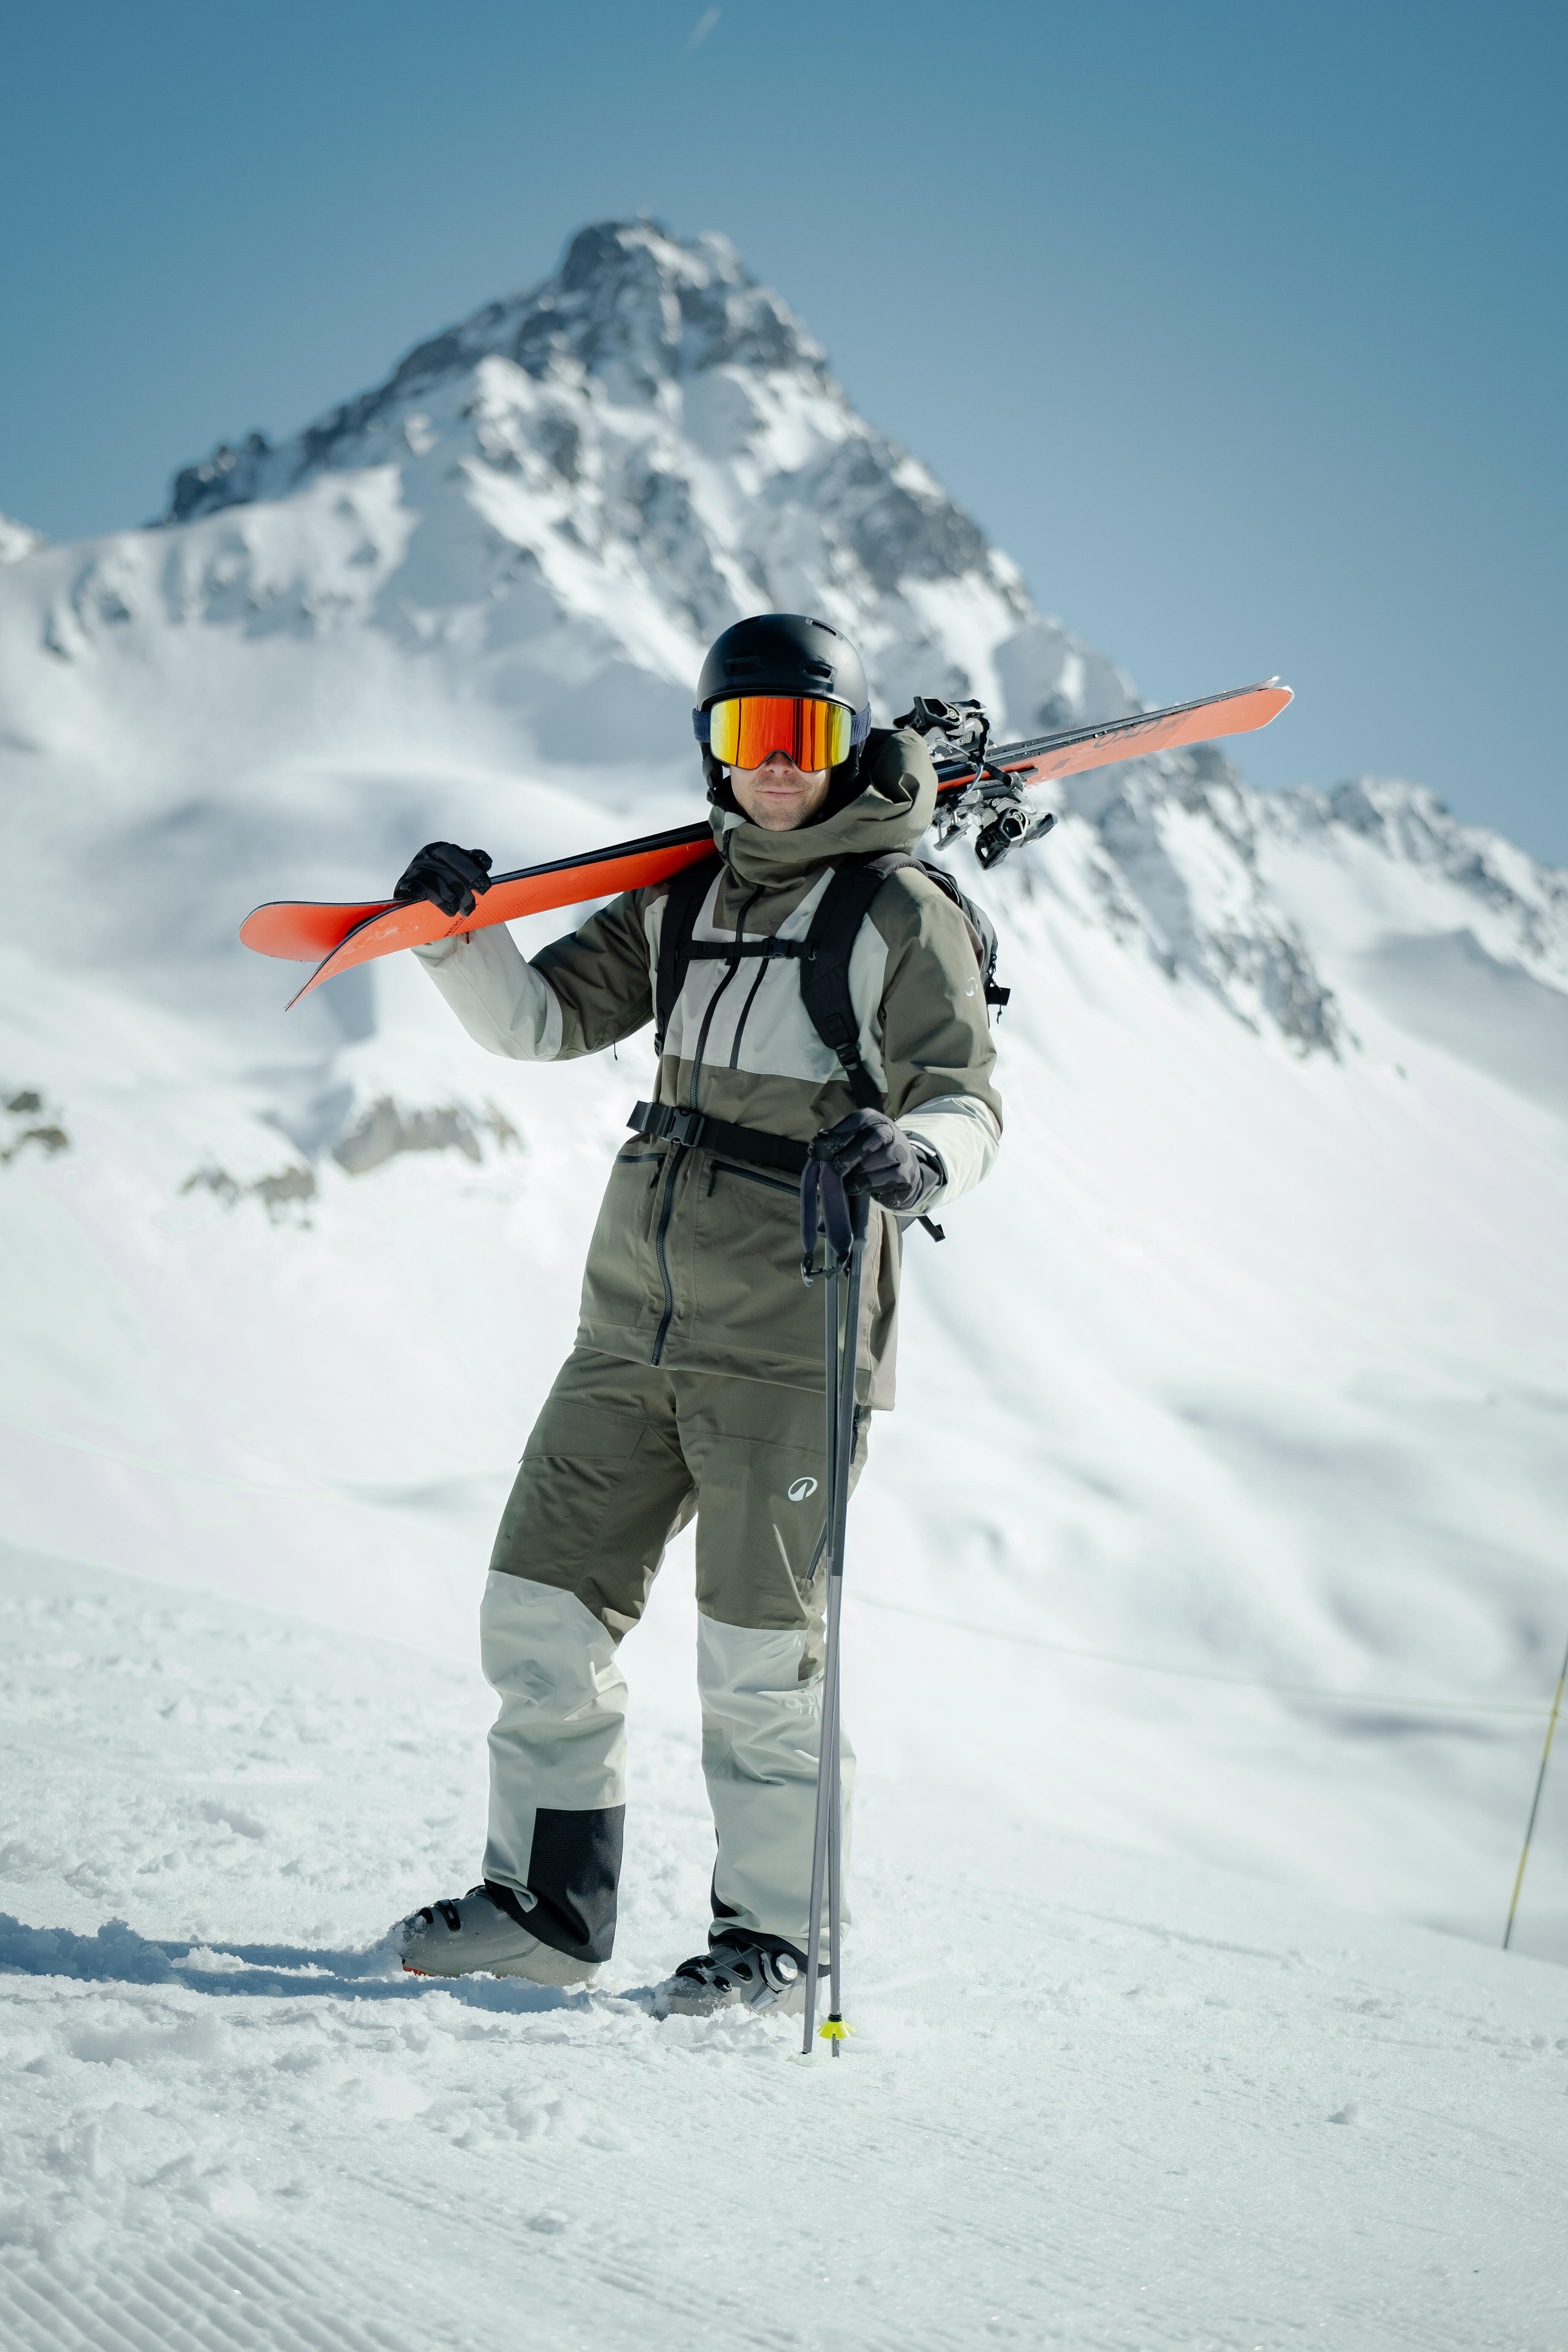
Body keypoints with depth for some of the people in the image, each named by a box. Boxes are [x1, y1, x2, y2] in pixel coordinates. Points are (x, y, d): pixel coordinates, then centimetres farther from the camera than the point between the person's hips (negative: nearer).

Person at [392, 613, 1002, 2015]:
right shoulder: (680, 901, 14)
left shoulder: (903, 915, -3)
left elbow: (970, 1106, -11)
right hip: (635, 1323, 6)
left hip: (787, 1345, -6)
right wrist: (461, 937, -5)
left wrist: (918, 1153, -34)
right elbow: (543, 1023, 13)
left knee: (758, 1655, -1)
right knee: (540, 1615, 7)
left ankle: (773, 1939, 15)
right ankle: (545, 1906, 22)